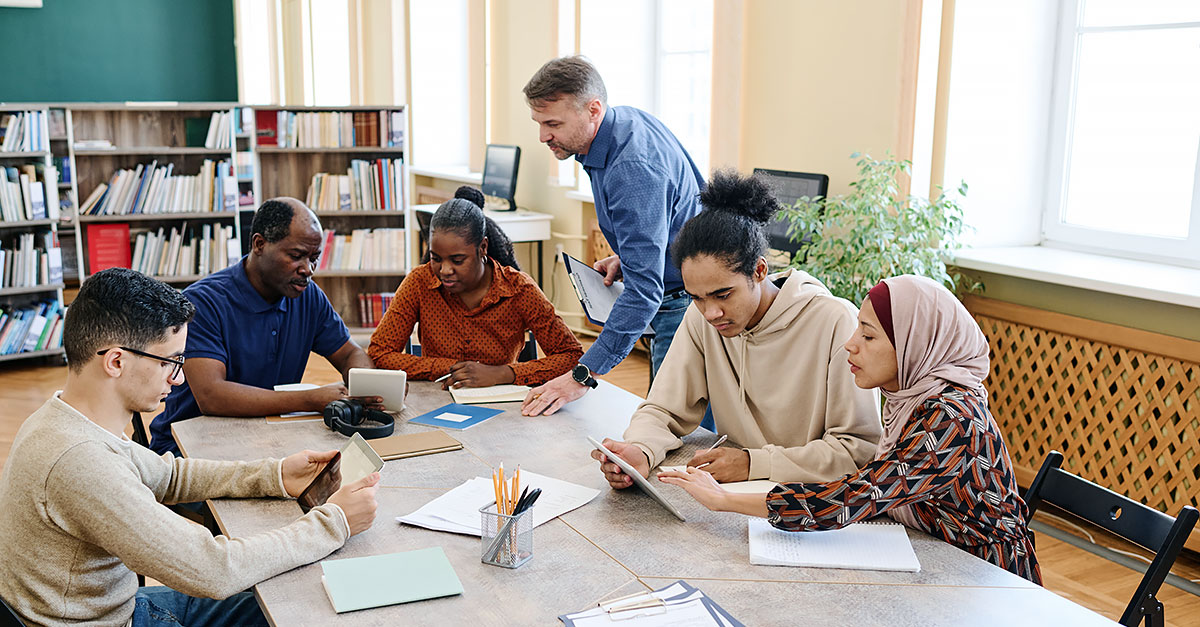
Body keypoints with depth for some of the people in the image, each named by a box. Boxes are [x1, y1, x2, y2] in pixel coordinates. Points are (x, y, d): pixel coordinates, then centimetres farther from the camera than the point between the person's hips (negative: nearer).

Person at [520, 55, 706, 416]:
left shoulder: (634, 169, -29)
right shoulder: (626, 120, 1)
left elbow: (643, 289, -34)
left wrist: (583, 375, -35)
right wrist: (625, 256, 5)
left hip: (685, 303, -10)